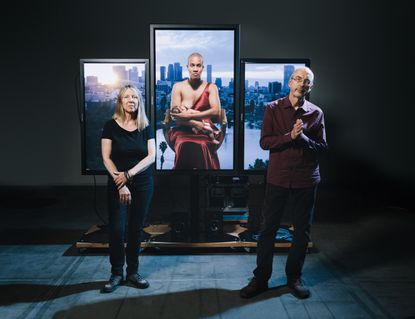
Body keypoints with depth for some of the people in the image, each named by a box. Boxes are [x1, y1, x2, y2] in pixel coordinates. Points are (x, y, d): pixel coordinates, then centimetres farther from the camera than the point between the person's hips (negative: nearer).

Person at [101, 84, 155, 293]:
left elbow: (151, 156, -4)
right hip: (117, 186, -2)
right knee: (117, 229, -4)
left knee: (136, 229, 7)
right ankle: (116, 273, 13)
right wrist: (120, 183, -14)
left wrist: (129, 174, -15)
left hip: (143, 184, 2)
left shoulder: (145, 127, 3)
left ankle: (133, 272, 20)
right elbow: (106, 158, -6)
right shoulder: (111, 126, -2)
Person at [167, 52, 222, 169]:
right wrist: (196, 124, -14)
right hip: (183, 130, 0)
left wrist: (189, 115, -14)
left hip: (205, 131, 0)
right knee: (185, 147, -34)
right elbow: (174, 115, 1)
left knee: (201, 147, -34)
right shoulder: (178, 87, 9)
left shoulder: (211, 87, 11)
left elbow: (216, 111, -5)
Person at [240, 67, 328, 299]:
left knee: (302, 231, 11)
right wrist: (290, 136, -20)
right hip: (278, 178, -1)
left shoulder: (316, 113, 4)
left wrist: (303, 138, -16)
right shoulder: (273, 109, 1)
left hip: (306, 180, 2)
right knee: (268, 228, 4)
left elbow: (323, 147, 2)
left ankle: (294, 277, 28)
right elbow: (264, 142, -6)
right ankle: (261, 278, 17)